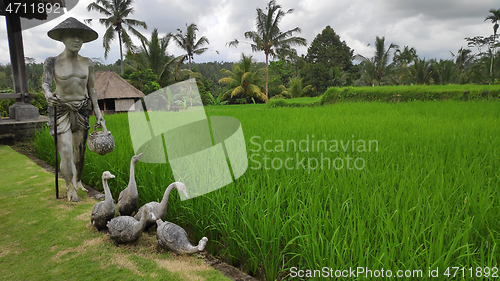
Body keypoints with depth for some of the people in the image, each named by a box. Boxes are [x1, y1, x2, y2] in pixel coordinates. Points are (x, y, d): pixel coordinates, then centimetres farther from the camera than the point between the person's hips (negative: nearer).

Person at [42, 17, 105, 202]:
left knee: (80, 151, 10)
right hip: (61, 110, -3)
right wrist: (48, 94, -40)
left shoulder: (87, 63, 4)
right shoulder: (52, 62, -4)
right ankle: (70, 187, 13)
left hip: (82, 110, 3)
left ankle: (78, 181, 35)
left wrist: (98, 113, 5)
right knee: (66, 153, -9)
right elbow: (45, 83, -16)